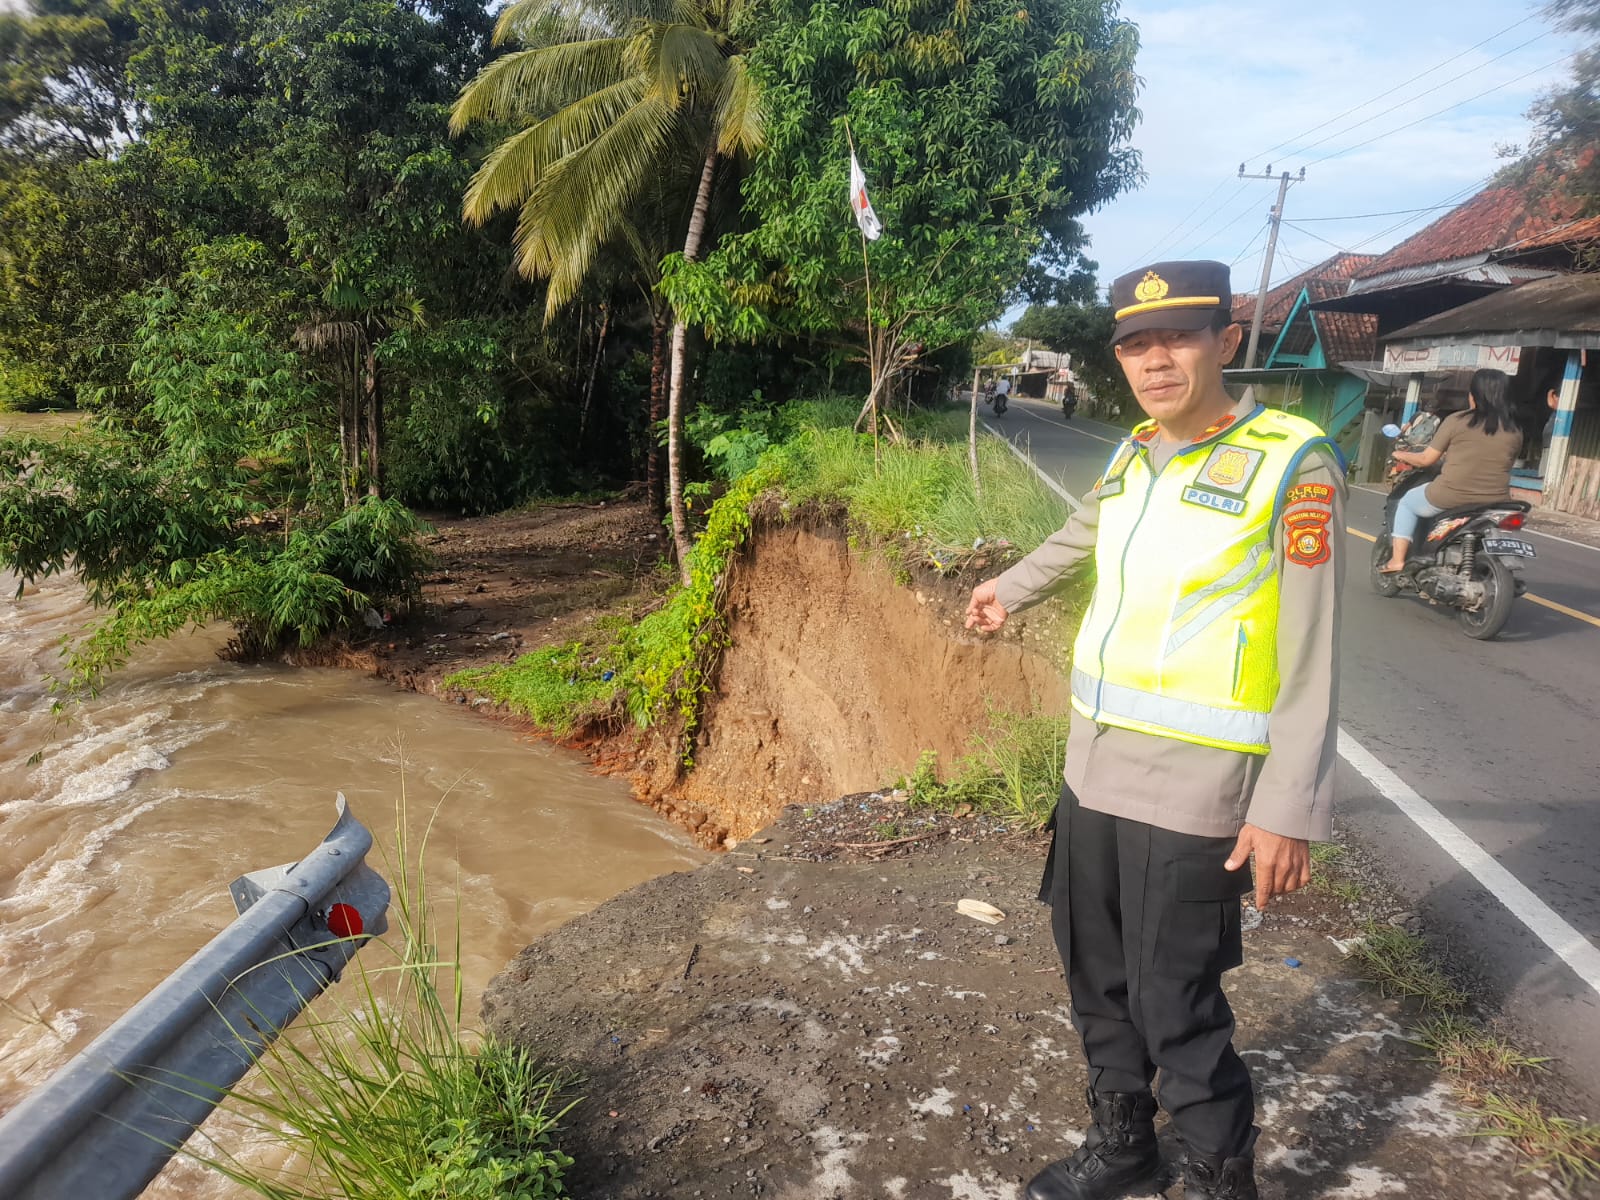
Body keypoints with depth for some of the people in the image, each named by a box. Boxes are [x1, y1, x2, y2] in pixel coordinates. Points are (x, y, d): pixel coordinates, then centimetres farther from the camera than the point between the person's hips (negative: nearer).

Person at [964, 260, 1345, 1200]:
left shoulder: (1291, 462, -11)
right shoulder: (1132, 456, 7)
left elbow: (1310, 657, -13)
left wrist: (1289, 808, -17)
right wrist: (1012, 590, 44)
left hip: (1192, 791, -6)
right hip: (1093, 768, 7)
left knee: (1176, 1009, 1)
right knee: (1098, 979, 17)